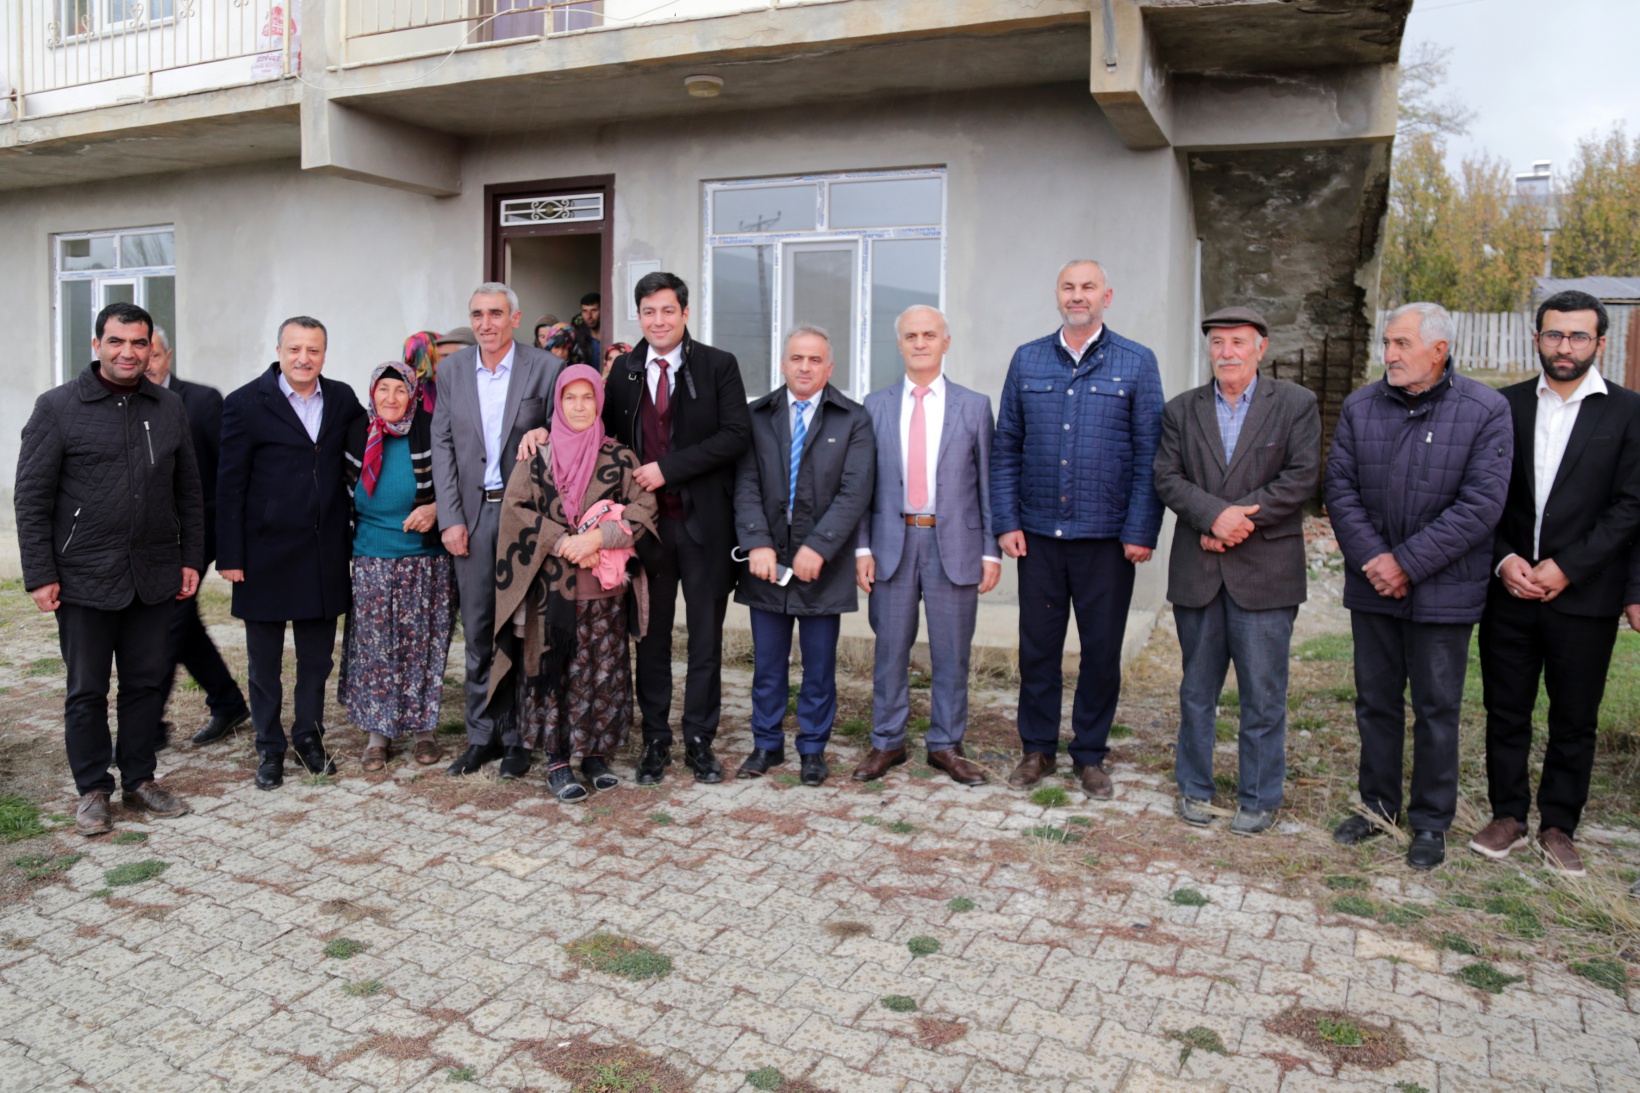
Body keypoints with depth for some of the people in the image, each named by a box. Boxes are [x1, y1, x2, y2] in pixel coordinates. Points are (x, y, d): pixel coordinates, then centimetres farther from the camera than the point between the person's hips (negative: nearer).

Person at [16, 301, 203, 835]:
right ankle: (92, 791, 21)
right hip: (84, 579, -3)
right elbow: (31, 497, -3)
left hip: (154, 578, 3)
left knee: (147, 682, 11)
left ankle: (139, 779, 25)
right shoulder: (57, 407, -3)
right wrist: (39, 574, -8)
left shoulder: (170, 408, 7)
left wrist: (192, 559, 7)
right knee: (86, 690, 7)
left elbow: (188, 492, 12)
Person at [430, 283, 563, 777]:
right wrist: (451, 518, -2)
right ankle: (481, 736, 19)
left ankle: (516, 737, 15)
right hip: (473, 513, 3)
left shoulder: (546, 368, -3)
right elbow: (443, 446, 6)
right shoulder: (451, 370, 7)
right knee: (477, 630, 7)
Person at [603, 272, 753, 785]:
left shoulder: (719, 366, -1)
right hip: (646, 521, 3)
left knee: (706, 637, 6)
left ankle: (700, 741, 18)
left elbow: (736, 435, -11)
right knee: (652, 635, 9)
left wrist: (667, 468, -15)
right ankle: (655, 742, 21)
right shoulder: (623, 370, 9)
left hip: (703, 520, -2)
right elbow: (603, 431, 14)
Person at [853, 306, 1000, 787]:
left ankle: (946, 745, 20)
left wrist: (991, 550, -2)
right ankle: (887, 743, 21)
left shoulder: (974, 406, 6)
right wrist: (862, 547, -1)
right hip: (892, 542, 1)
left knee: (952, 653, 6)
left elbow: (988, 483, 4)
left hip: (954, 544, 0)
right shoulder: (876, 405, 8)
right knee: (890, 649, 8)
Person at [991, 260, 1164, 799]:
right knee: (1037, 645, 8)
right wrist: (1007, 522, -1)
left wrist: (1142, 531, -8)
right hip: (1039, 533, 2)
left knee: (1102, 649, 7)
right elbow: (1006, 447, 7)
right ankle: (1037, 749, 23)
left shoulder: (1136, 363, 2)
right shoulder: (1027, 360, 8)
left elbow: (1149, 453, -1)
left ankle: (1090, 754, 23)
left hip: (1107, 536, -1)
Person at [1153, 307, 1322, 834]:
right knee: (1197, 690, 12)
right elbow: (1167, 479, 0)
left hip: (1265, 572, -2)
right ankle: (1194, 787, 26)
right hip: (1197, 573, 2)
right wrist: (1216, 514, -16)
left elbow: (1301, 478, -6)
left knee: (1264, 696, 4)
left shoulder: (1296, 404, 3)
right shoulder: (1181, 410, 9)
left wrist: (1241, 518, -14)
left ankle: (1259, 799, 18)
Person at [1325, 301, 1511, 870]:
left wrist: (1407, 563, -17)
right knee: (1375, 701, 14)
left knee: (1437, 709, 8)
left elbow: (1481, 504, -14)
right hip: (1372, 586, 3)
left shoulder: (1485, 411, -9)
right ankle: (1378, 804, 30)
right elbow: (1340, 488, -1)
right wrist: (1371, 558, -13)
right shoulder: (1359, 407, 2)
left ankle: (1431, 822, 24)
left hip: (1443, 589, -3)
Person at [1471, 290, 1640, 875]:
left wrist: (1566, 568, -13)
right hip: (1509, 589, 2)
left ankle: (1559, 825, 23)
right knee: (1505, 711, 10)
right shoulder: (1505, 405, 5)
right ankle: (1508, 815, 24)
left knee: (1575, 720, 9)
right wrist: (1504, 560, -8)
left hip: (1584, 595, -2)